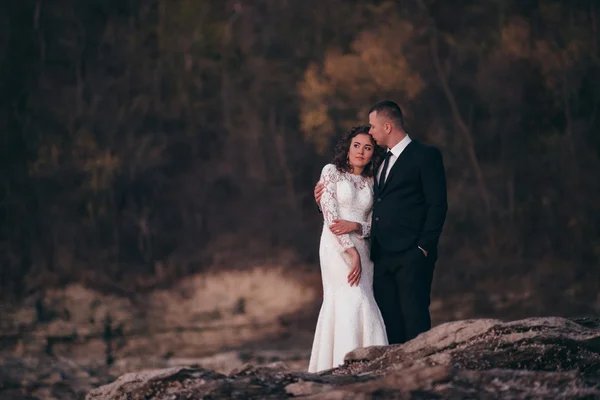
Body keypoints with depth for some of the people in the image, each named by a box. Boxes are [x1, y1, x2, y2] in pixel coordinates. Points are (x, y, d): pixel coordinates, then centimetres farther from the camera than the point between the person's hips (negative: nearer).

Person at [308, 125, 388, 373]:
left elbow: (373, 224, 11)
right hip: (337, 248, -5)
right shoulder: (332, 172, 1)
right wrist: (351, 252, -14)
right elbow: (330, 215, -8)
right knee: (356, 301, -17)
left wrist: (354, 226, -13)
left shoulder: (371, 183, 14)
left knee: (339, 306, 0)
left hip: (361, 248, 5)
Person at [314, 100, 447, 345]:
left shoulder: (425, 156, -2)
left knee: (414, 320, -10)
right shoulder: (383, 161, 21)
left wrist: (424, 248, -13)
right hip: (383, 257, 7)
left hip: (411, 257, -7)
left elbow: (437, 205, -7)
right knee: (390, 323, 4)